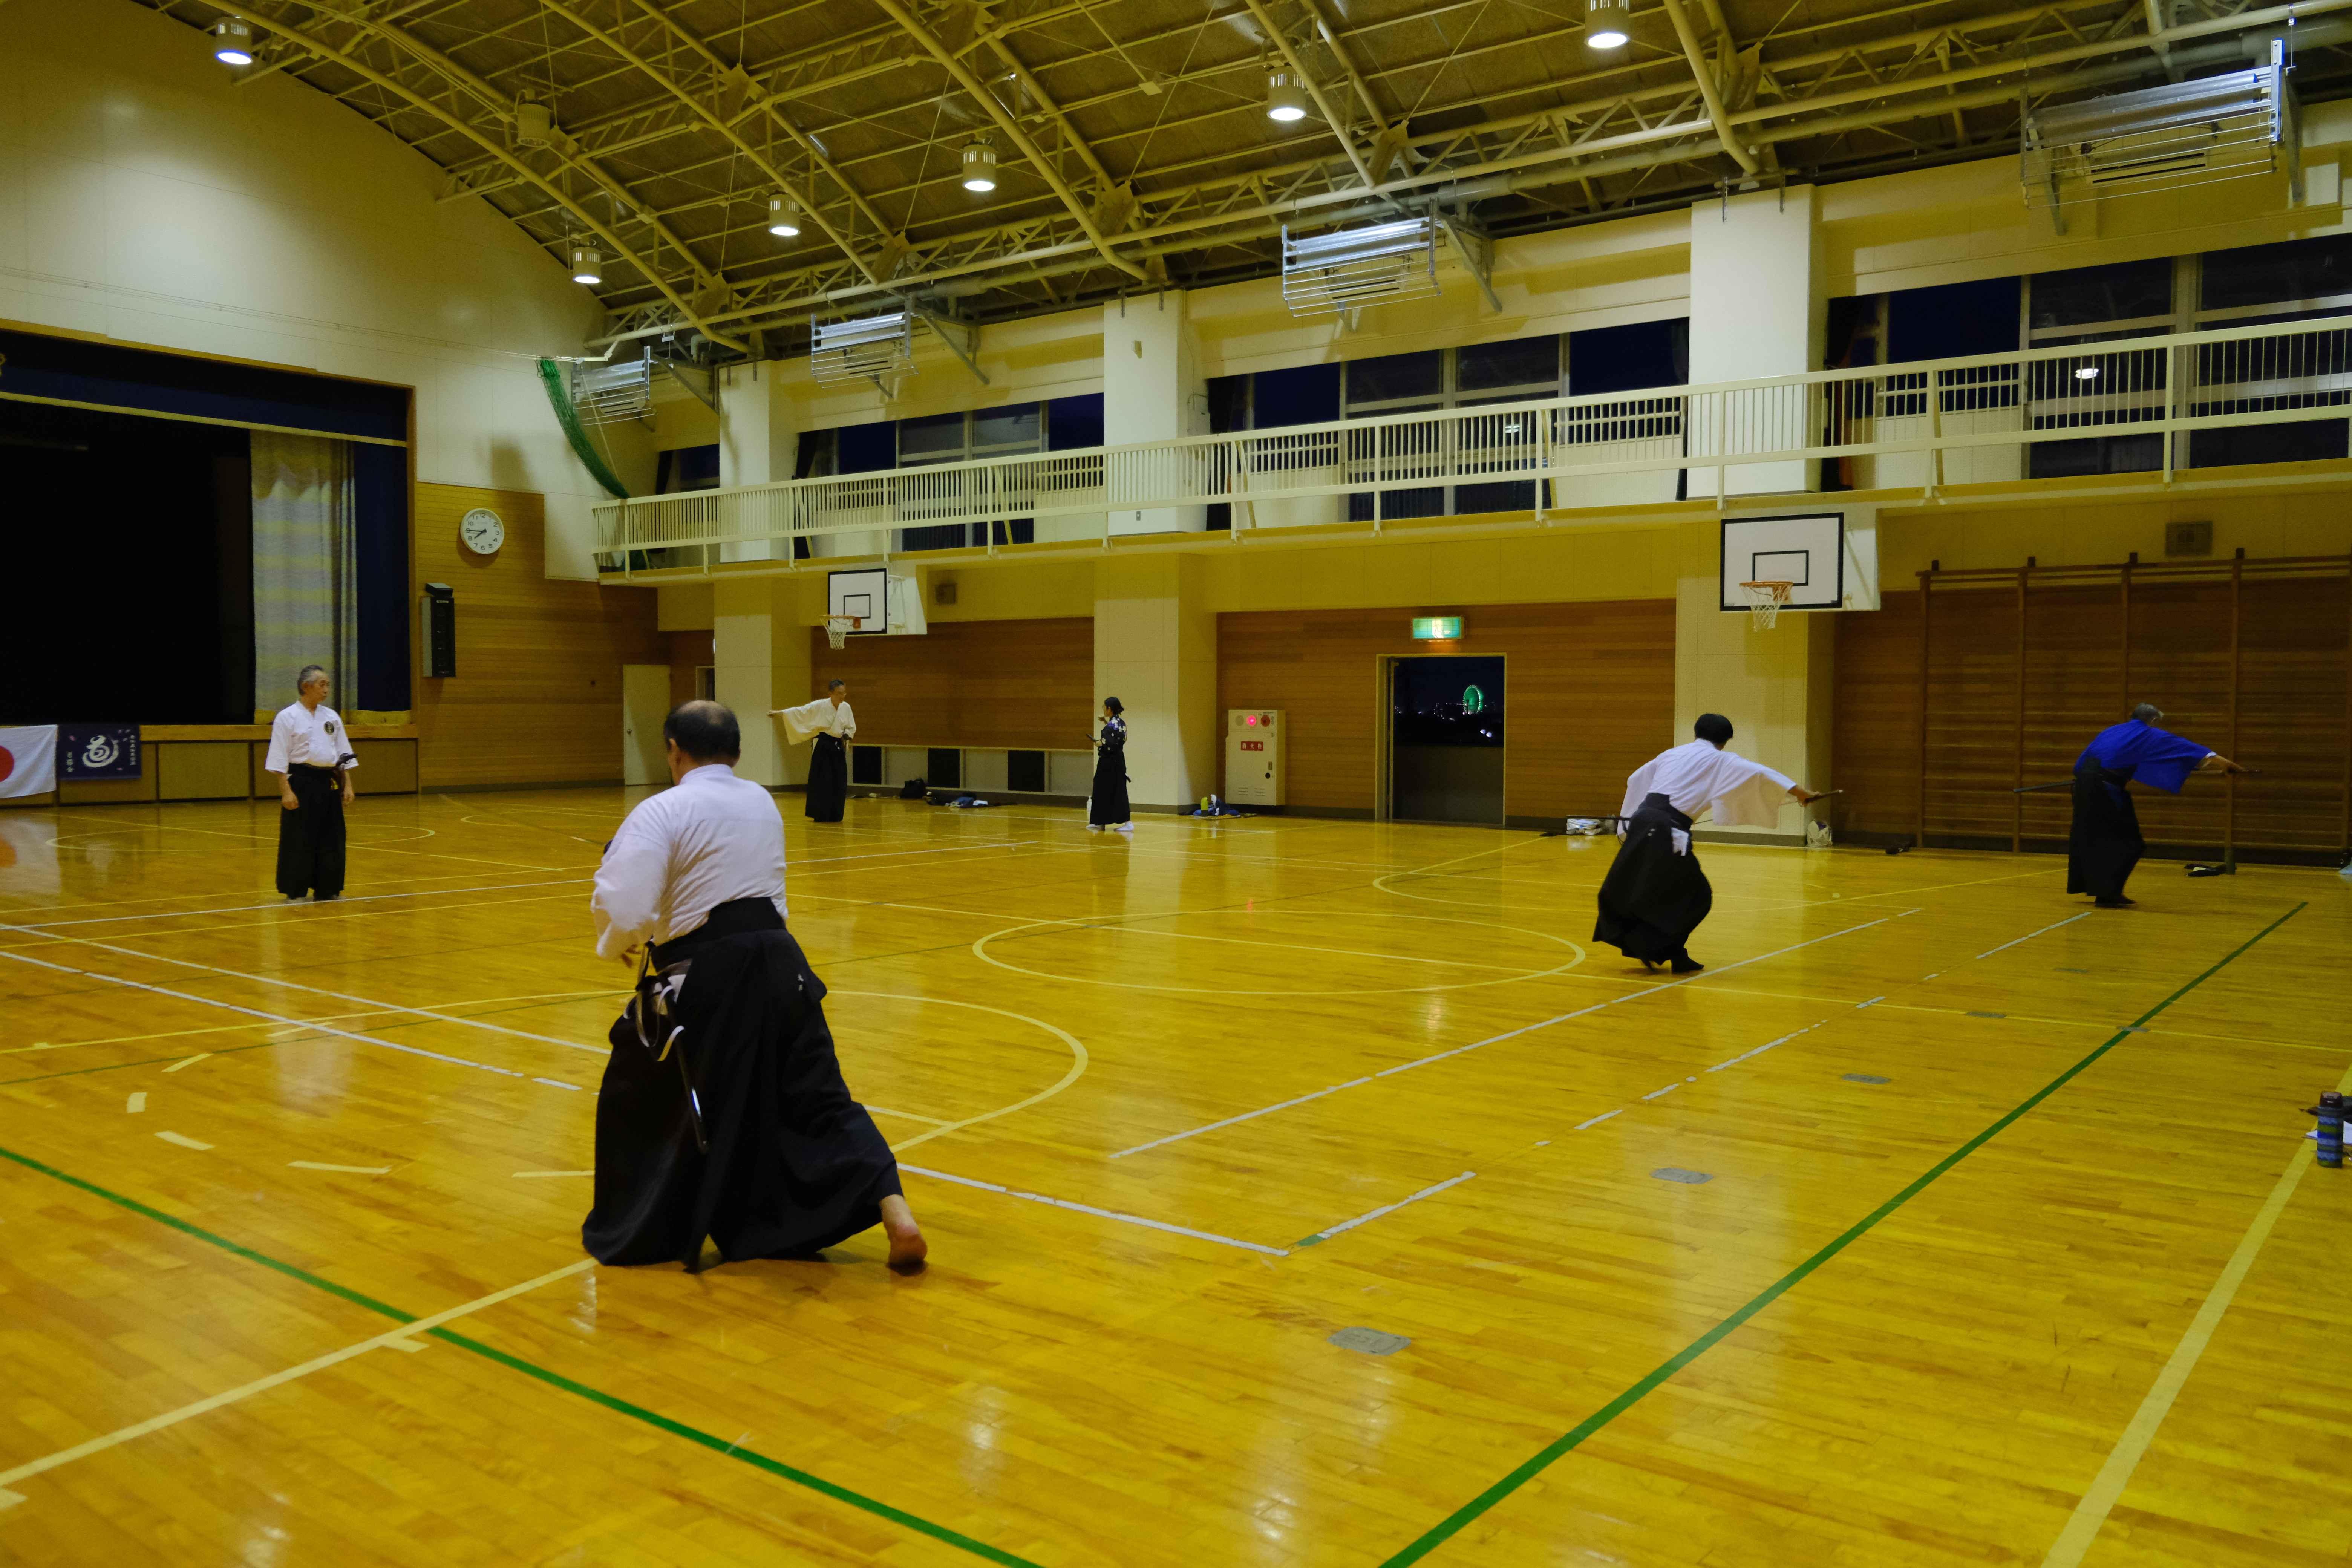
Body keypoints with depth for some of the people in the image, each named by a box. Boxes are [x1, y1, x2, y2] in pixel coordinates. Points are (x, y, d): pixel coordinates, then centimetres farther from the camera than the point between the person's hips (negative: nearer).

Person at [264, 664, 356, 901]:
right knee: (299, 840, -2)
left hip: (329, 784, 5)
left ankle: (327, 890, 18)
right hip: (302, 784, -5)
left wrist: (347, 785, 7)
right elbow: (279, 759, -8)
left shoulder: (332, 717, 10)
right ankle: (295, 892, 8)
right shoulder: (287, 717, -5)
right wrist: (286, 791, -14)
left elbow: (344, 755, 13)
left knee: (331, 839, 7)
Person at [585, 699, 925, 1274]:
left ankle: (629, 1234, 30)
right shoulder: (762, 803, 12)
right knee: (818, 1100, 12)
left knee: (637, 1102, 19)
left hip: (707, 982, -5)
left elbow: (622, 907, -16)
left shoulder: (663, 811, -8)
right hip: (779, 966, 5)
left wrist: (619, 945, 5)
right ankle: (895, 1212, -2)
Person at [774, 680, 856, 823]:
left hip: (838, 747, 5)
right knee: (822, 781, -7)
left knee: (839, 782, 3)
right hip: (823, 747, -5)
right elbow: (800, 711, -15)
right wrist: (780, 713, -24)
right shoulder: (820, 706, -11)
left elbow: (852, 728, 14)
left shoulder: (846, 707, 3)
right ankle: (819, 815, 1)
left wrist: (846, 737, -6)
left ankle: (834, 815, 13)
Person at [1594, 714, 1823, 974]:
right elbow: (1758, 772, -4)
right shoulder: (1720, 760, 9)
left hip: (1642, 821, 6)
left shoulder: (1672, 754, 24)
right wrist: (1799, 791, -5)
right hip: (1666, 830, -6)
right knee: (1696, 896, 9)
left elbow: (1636, 780, 31)